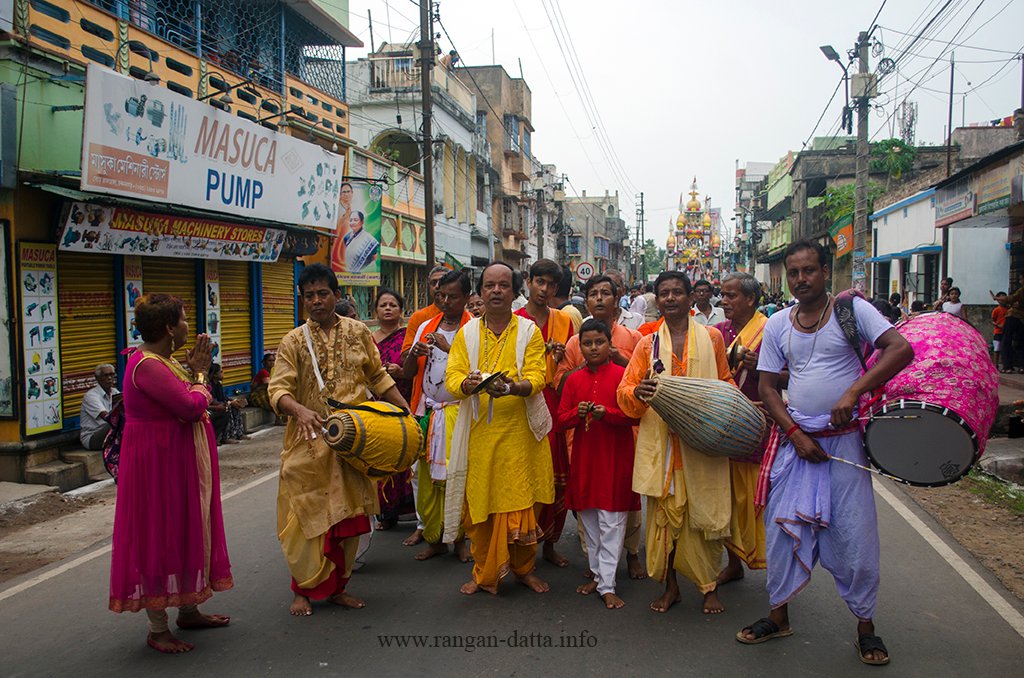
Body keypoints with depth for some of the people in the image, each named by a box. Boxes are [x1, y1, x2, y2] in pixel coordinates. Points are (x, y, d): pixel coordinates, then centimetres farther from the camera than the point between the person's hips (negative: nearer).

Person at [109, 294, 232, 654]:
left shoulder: (161, 360, 11)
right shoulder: (148, 365, -21)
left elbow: (193, 403, 12)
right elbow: (192, 407, -25)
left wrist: (193, 369, 0)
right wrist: (199, 373, -9)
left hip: (177, 459, 11)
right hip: (159, 461, -11)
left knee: (184, 530, 17)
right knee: (159, 534, -2)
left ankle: (188, 610, 30)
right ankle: (157, 630, 10)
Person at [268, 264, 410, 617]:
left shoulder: (358, 332, 6)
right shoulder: (294, 340, 0)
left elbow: (378, 376, 12)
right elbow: (278, 388, -9)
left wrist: (407, 410, 3)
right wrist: (300, 410, -30)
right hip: (310, 441, -2)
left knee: (347, 515, 8)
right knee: (308, 514, 0)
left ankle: (337, 586, 23)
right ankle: (303, 590, 17)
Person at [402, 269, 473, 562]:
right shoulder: (426, 327, 12)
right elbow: (408, 373, 11)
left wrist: (448, 348, -22)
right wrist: (414, 353, -9)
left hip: (459, 413, -4)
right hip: (428, 411, 4)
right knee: (427, 477, 5)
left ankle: (459, 538, 13)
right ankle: (434, 538, 17)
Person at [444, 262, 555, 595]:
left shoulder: (529, 331, 5)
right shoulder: (467, 332, 9)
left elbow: (537, 377, -6)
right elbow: (452, 377, 0)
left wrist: (512, 387, -27)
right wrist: (468, 384, -23)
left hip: (520, 431, -1)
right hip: (479, 431, 1)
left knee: (522, 501, 3)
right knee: (480, 502, 3)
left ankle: (524, 568, 23)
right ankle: (484, 573, 19)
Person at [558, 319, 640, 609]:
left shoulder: (622, 375, -5)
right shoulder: (574, 380, 7)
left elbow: (635, 415, -8)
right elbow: (561, 419, 7)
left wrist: (607, 413, -22)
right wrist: (577, 413, -13)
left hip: (615, 459, -4)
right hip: (584, 459, 5)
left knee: (611, 524, -1)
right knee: (589, 521, 13)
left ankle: (607, 586, 4)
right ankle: (598, 575, 28)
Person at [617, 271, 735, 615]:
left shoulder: (711, 337, 7)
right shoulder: (648, 343, 8)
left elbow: (725, 384, 16)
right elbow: (625, 390, 3)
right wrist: (638, 392, -19)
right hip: (661, 441, 1)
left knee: (706, 512, 3)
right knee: (665, 512, 4)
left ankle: (710, 586, 20)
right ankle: (670, 586, 19)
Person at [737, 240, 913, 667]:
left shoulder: (851, 309, -5)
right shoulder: (777, 324, 5)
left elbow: (901, 349, -17)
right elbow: (767, 387, 7)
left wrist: (853, 392, -28)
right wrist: (795, 434, -6)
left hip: (844, 438, -3)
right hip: (796, 438, 3)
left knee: (855, 532, 2)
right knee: (784, 524, 6)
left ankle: (865, 626, 20)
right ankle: (778, 616, 22)